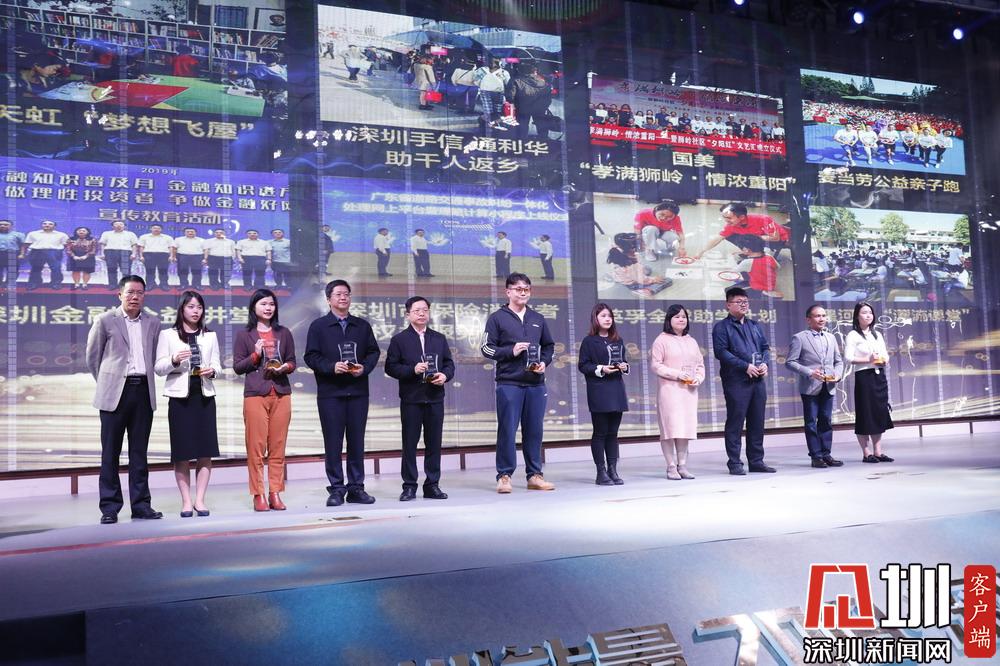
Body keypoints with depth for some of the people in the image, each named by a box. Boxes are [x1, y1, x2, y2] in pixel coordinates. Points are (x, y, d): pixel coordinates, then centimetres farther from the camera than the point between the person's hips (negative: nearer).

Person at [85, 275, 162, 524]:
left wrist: (143, 379, 12)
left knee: (139, 452, 7)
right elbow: (92, 357, 8)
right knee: (110, 453, 1)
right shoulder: (106, 321, 2)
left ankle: (141, 505, 11)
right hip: (115, 393, -3)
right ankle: (109, 508, 7)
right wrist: (107, 382, 10)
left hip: (143, 391, 3)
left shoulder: (153, 323, 11)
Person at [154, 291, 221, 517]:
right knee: (182, 452, -1)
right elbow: (159, 368, 1)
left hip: (204, 395, 3)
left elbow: (217, 365, 10)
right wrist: (174, 360, -18)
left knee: (206, 451, -1)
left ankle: (199, 500, 5)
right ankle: (186, 501, 6)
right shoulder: (168, 335, 5)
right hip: (180, 396, -2)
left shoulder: (210, 336, 14)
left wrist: (212, 371, -12)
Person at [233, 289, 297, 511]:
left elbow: (292, 361, 15)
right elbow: (237, 366, 4)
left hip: (281, 394, 2)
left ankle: (275, 494, 7)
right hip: (255, 395, -2)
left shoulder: (284, 333, 14)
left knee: (278, 447, 2)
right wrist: (255, 355, -11)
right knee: (256, 447, -4)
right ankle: (259, 495, 1)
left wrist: (285, 367, -6)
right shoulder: (244, 335, 7)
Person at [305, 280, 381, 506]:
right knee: (333, 442, -1)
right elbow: (311, 356, -1)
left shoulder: (363, 326, 13)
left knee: (357, 441, 5)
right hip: (330, 393, -3)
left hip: (358, 391, 3)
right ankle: (336, 489, 6)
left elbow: (373, 352, 12)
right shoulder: (318, 326, 4)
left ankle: (356, 488, 12)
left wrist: (364, 368, -7)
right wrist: (332, 367, -16)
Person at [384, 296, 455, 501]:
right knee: (409, 443, 1)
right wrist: (412, 370, -16)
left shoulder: (439, 339, 14)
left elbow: (449, 363, 13)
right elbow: (390, 367, -3)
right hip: (411, 399, -3)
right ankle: (409, 486, 8)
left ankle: (432, 485, 13)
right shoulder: (399, 340, 3)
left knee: (434, 442, 5)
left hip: (435, 398, 3)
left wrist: (445, 375, -8)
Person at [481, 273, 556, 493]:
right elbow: (487, 348, 0)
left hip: (536, 383, 4)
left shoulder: (538, 319, 16)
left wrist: (544, 362, 4)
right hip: (509, 382, -4)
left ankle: (534, 475, 15)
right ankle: (504, 475, 4)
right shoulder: (497, 318, 3)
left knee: (534, 430, 7)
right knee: (507, 430, -4)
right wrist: (511, 351, -13)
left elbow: (549, 345, 23)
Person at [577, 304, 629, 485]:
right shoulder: (589, 341, -2)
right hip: (598, 392, -5)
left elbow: (624, 361, 21)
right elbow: (582, 365, -6)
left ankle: (612, 470, 12)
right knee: (600, 432, -1)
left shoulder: (618, 341, 14)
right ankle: (601, 472, 4)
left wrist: (624, 366, -1)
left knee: (613, 432, 7)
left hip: (617, 390, 5)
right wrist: (600, 369, -17)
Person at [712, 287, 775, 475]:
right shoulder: (722, 327, -1)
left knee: (757, 422, 9)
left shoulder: (755, 326, 20)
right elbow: (721, 352, -12)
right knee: (735, 422, -3)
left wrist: (765, 363, -2)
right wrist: (746, 366, -16)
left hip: (758, 380, 6)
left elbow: (765, 347, 20)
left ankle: (756, 461, 17)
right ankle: (734, 463, 2)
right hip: (736, 381, -6)